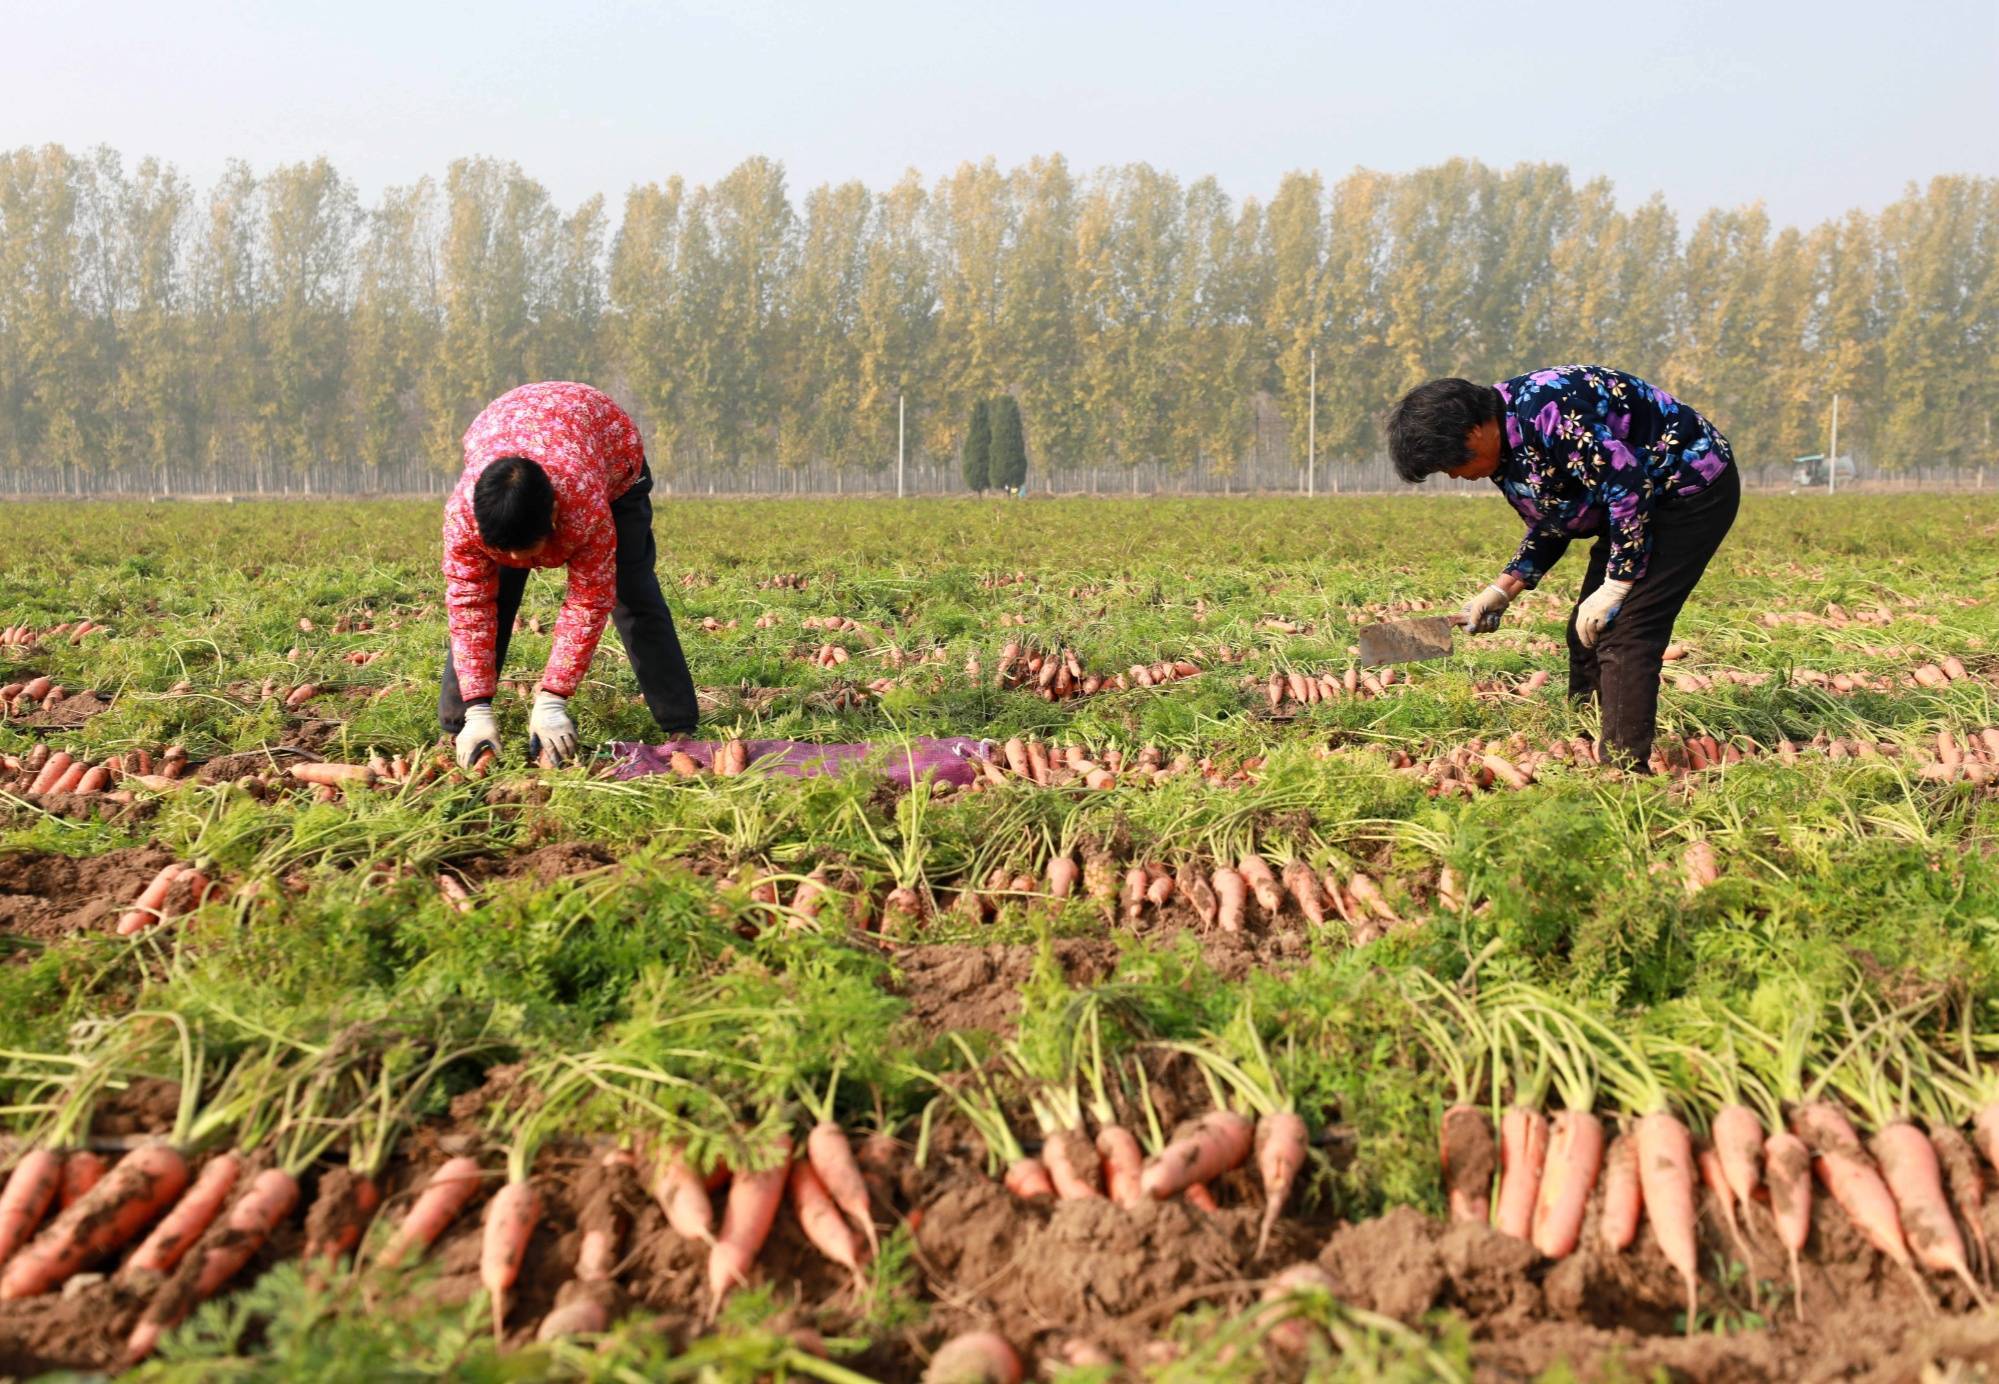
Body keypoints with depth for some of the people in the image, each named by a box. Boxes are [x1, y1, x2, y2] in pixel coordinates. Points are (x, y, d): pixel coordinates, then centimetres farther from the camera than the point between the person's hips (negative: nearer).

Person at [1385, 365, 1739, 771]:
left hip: (1693, 486, -10)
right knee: (1588, 631, 10)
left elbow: (1630, 490, -29)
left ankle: (1625, 768, -13)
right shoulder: (1503, 446, 1)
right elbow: (1550, 524, 12)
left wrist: (1615, 588, -23)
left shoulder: (1545, 413, -30)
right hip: (1646, 501, 10)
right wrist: (1503, 589, 1)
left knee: (1624, 635, -16)